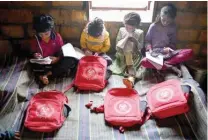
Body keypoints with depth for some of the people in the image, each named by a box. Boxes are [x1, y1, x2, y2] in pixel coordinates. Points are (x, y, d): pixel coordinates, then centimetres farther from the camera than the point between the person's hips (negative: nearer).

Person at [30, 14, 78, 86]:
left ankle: (46, 75, -31)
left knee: (71, 61, -29)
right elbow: (33, 52, 8)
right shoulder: (35, 40, -6)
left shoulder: (57, 37, -8)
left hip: (56, 61, 0)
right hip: (42, 64, 0)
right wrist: (35, 55, -17)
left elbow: (62, 51, -3)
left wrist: (57, 58, -23)